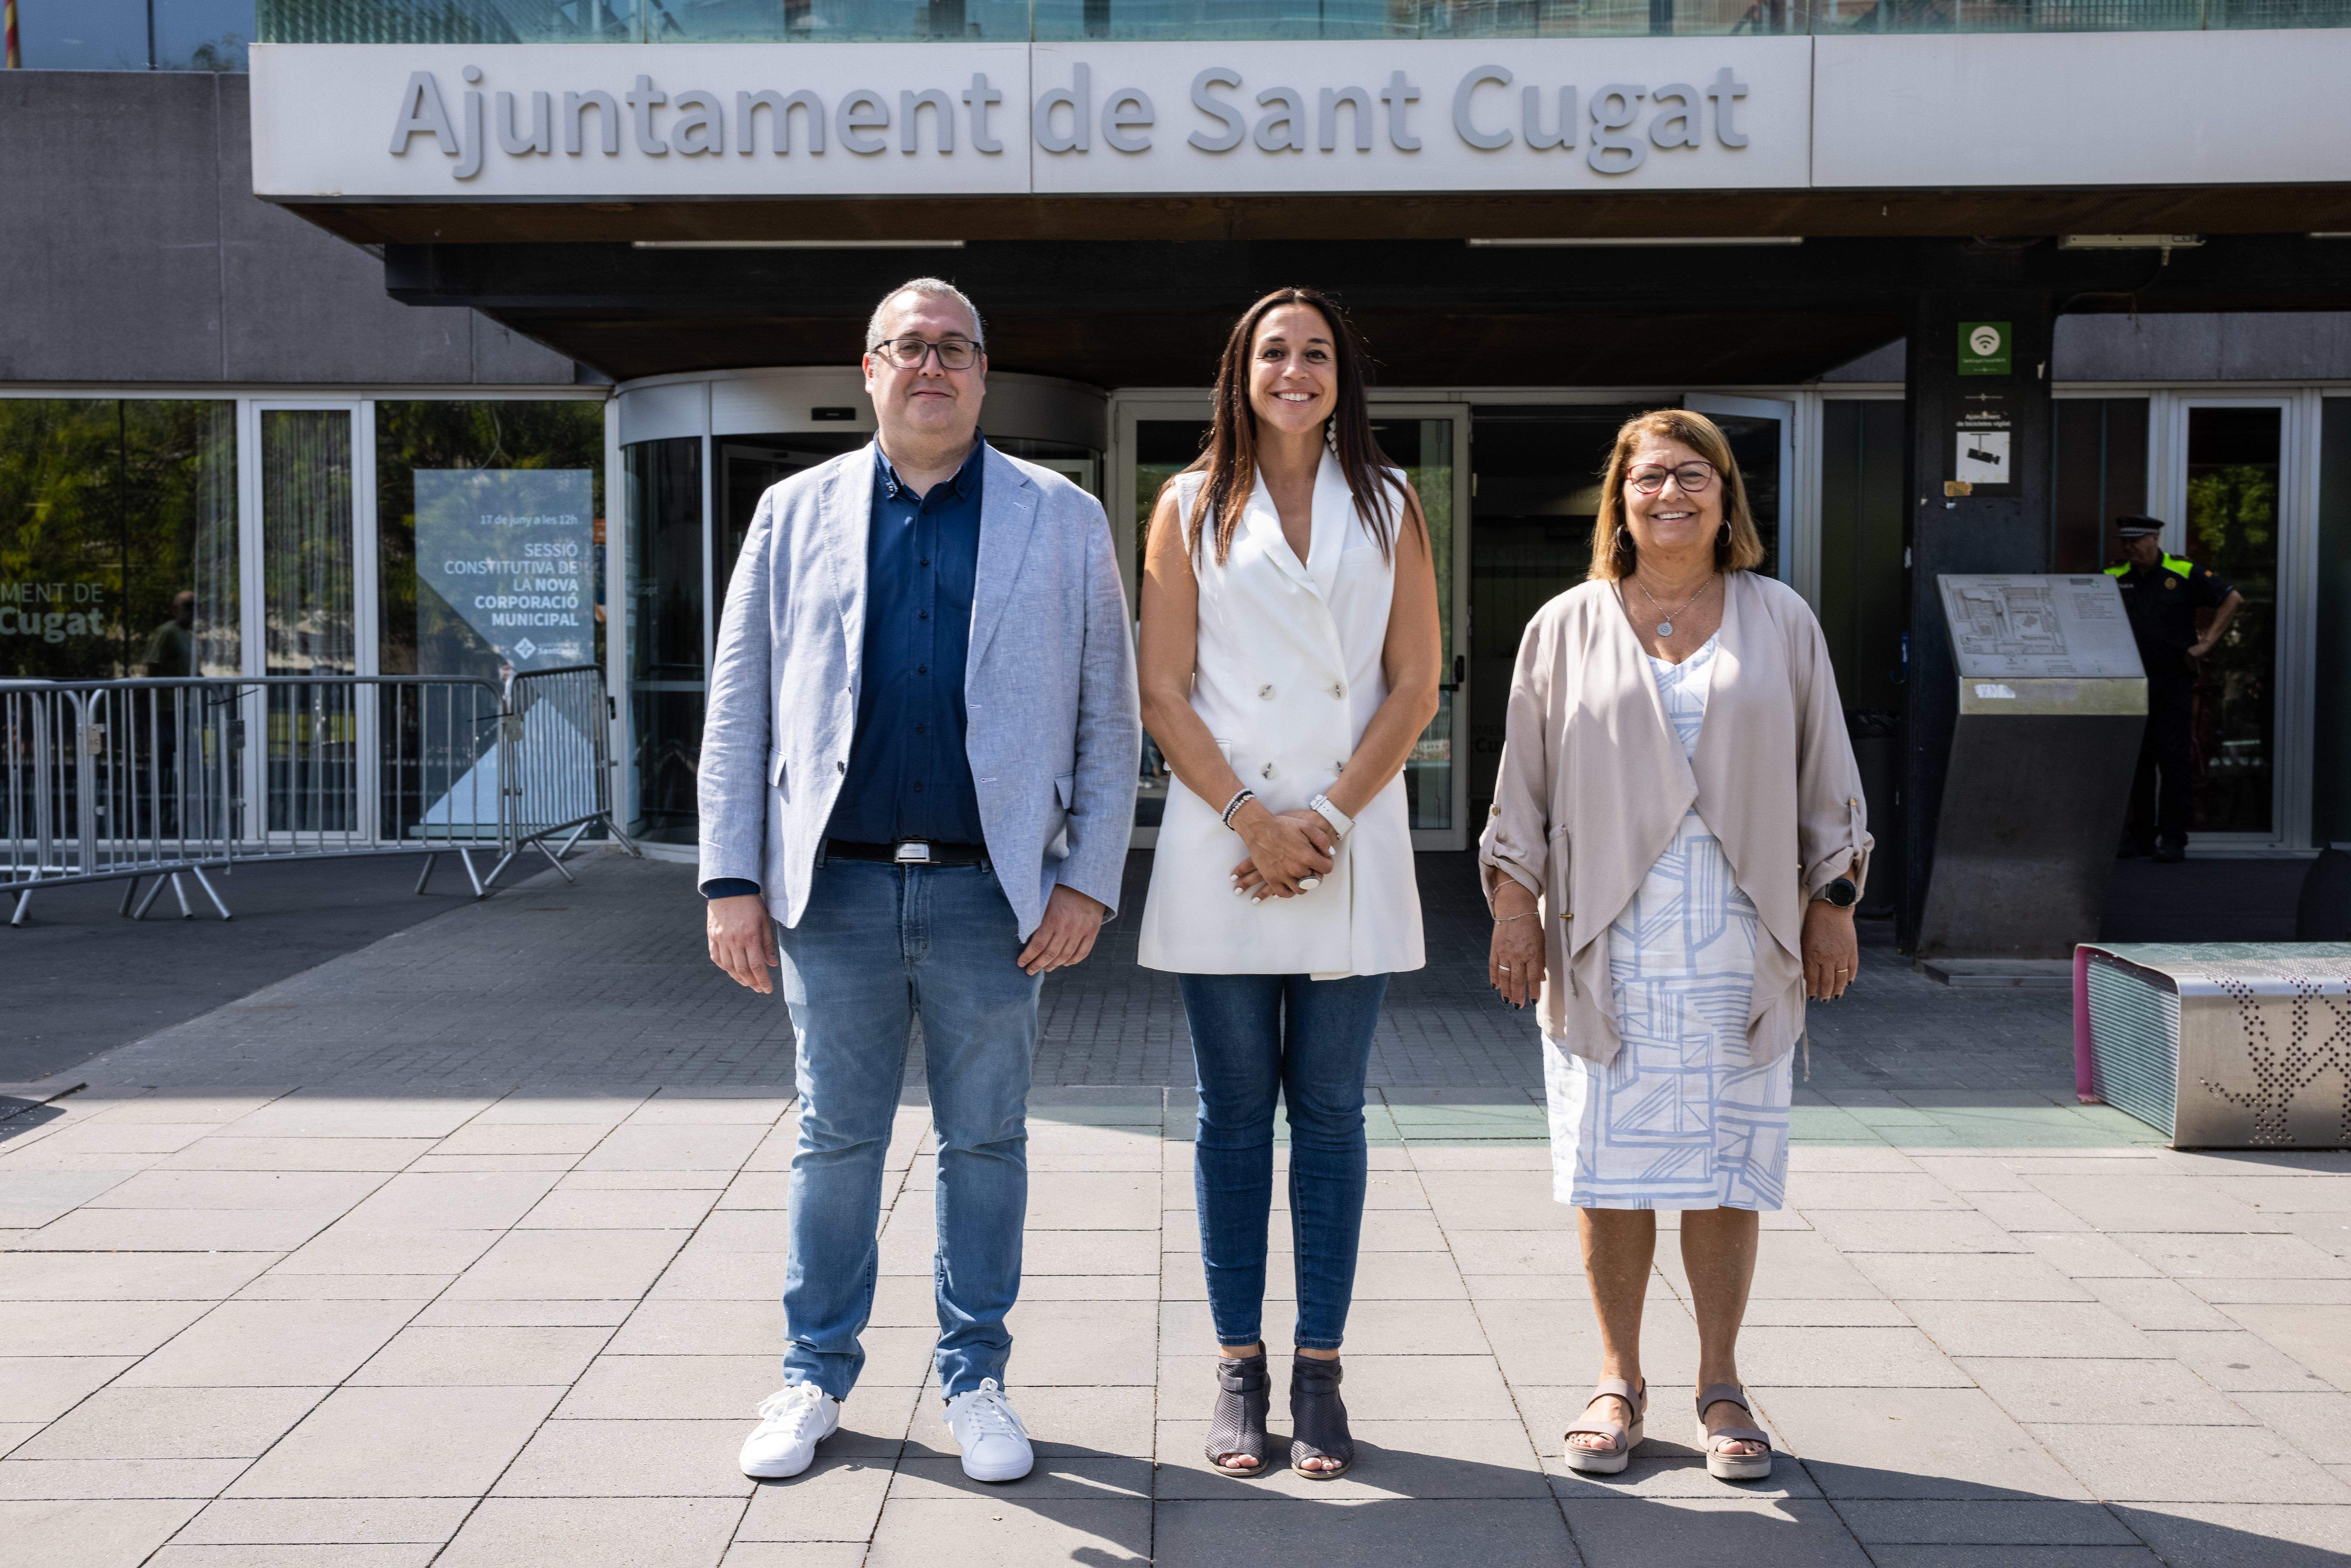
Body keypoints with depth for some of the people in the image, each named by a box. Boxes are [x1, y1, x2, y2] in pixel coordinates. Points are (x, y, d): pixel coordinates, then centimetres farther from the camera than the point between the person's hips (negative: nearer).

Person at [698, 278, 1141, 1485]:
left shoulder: (1063, 522, 5)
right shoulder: (796, 512, 8)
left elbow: (1110, 718, 4)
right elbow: (739, 707, 7)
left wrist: (1089, 881, -5)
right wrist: (734, 879, 0)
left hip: (990, 890, 0)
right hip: (834, 887, 1)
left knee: (985, 1141, 9)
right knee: (835, 1139, 10)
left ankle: (975, 1379, 24)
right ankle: (817, 1374, 25)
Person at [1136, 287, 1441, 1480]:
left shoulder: (1388, 507, 9)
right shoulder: (1192, 508, 6)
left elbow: (1415, 687, 4)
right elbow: (1163, 693, 1)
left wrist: (1329, 817, -8)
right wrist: (1251, 822, -10)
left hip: (1353, 847, 1)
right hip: (1220, 845, -1)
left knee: (1330, 1115, 6)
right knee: (1235, 1117, 4)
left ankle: (1320, 1375, 14)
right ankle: (1239, 1372, 14)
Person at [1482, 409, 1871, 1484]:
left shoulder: (1781, 623, 9)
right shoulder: (1566, 629, 8)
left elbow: (1825, 781, 11)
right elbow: (1524, 790, 8)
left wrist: (1832, 903, 5)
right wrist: (1516, 907, 0)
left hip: (1741, 945, 0)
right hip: (1608, 944, 0)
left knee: (1726, 1167, 3)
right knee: (1610, 1165, 1)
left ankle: (1720, 1386, 16)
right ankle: (1619, 1382, 15)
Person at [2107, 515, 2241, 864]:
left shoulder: (2184, 573, -2)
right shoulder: (2114, 578, 7)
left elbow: (2233, 600, 0)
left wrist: (2207, 643, -7)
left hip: (2174, 681, -3)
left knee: (2175, 758, -5)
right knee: (2137, 760, 5)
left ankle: (2173, 838, -1)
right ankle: (2141, 834, 12)